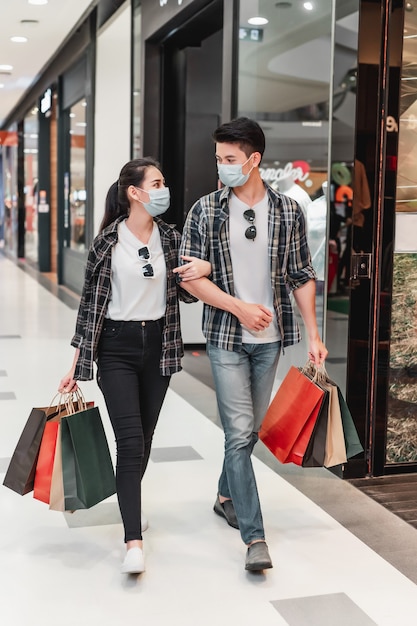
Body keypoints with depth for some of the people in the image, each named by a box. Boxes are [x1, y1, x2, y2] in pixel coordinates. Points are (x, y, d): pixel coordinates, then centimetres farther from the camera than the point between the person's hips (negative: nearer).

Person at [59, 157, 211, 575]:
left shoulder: (171, 238, 4)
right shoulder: (108, 241, -6)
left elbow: (185, 294, 13)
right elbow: (91, 302, -2)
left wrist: (205, 269, -11)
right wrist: (77, 365, -1)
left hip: (158, 345, 4)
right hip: (116, 348, -4)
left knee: (145, 438, 13)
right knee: (129, 440, -11)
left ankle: (130, 506, 36)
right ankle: (134, 542, -10)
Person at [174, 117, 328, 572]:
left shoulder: (288, 211, 1)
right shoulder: (205, 211, -4)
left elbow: (302, 277, 5)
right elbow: (189, 276, -6)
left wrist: (313, 335, 0)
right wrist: (241, 308, -15)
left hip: (269, 338, 3)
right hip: (226, 339, -3)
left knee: (251, 429, 14)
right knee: (240, 432, -7)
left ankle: (226, 496, 38)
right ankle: (254, 537, -3)